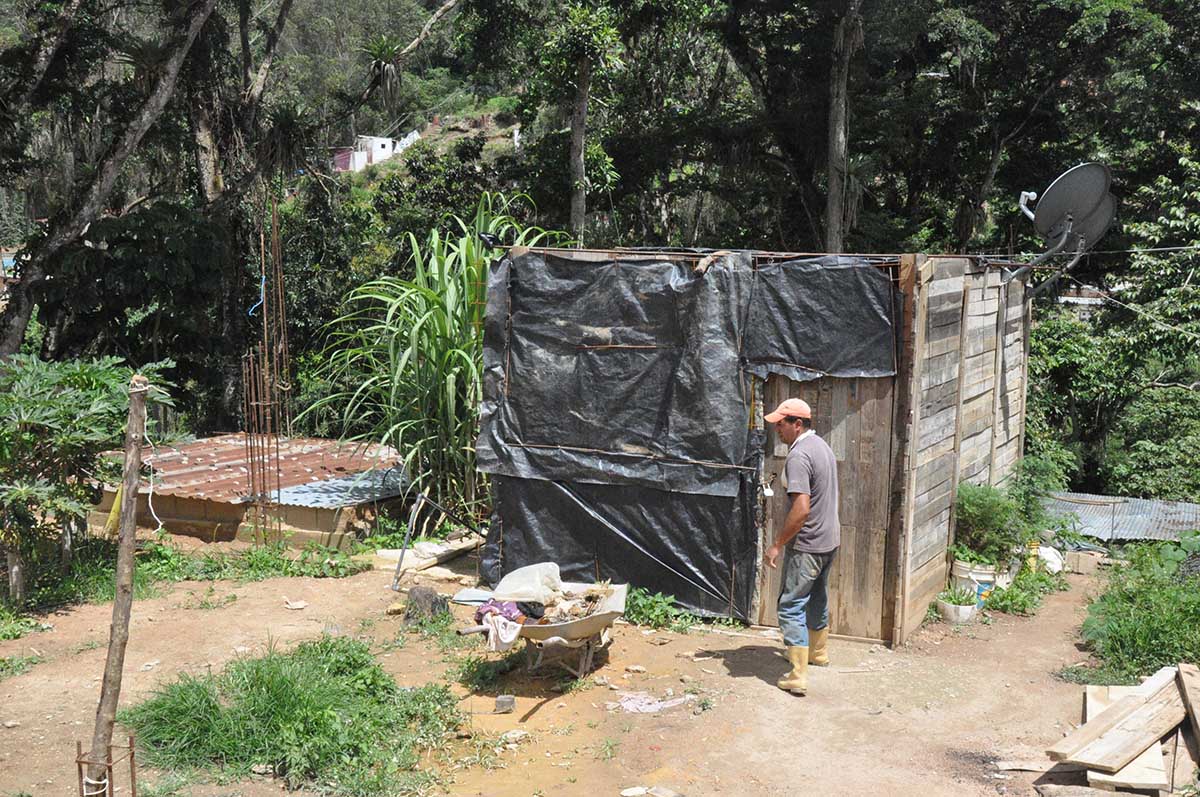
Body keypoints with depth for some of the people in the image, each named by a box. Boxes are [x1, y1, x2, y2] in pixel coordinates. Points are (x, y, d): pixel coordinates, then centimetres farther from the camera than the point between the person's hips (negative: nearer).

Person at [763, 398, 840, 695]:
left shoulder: (798, 456, -23)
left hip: (807, 546, -10)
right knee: (817, 598, 26)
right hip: (829, 540, 10)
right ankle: (819, 652, 44)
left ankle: (798, 677, -6)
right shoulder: (823, 446, 8)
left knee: (791, 607, -4)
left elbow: (801, 509, -29)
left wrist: (778, 544, -20)